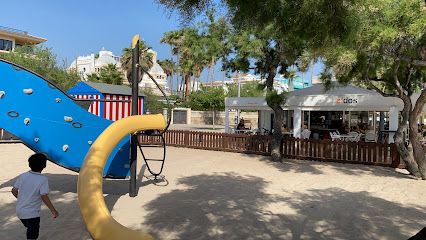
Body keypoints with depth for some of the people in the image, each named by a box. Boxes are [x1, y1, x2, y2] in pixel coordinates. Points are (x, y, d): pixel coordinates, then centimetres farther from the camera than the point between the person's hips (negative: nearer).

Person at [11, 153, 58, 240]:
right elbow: (44, 197, -22)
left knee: (31, 229, 28)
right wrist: (53, 210, -14)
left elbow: (14, 191, 6)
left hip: (19, 211, 6)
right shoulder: (43, 179, -18)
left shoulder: (22, 176, -2)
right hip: (32, 213, -6)